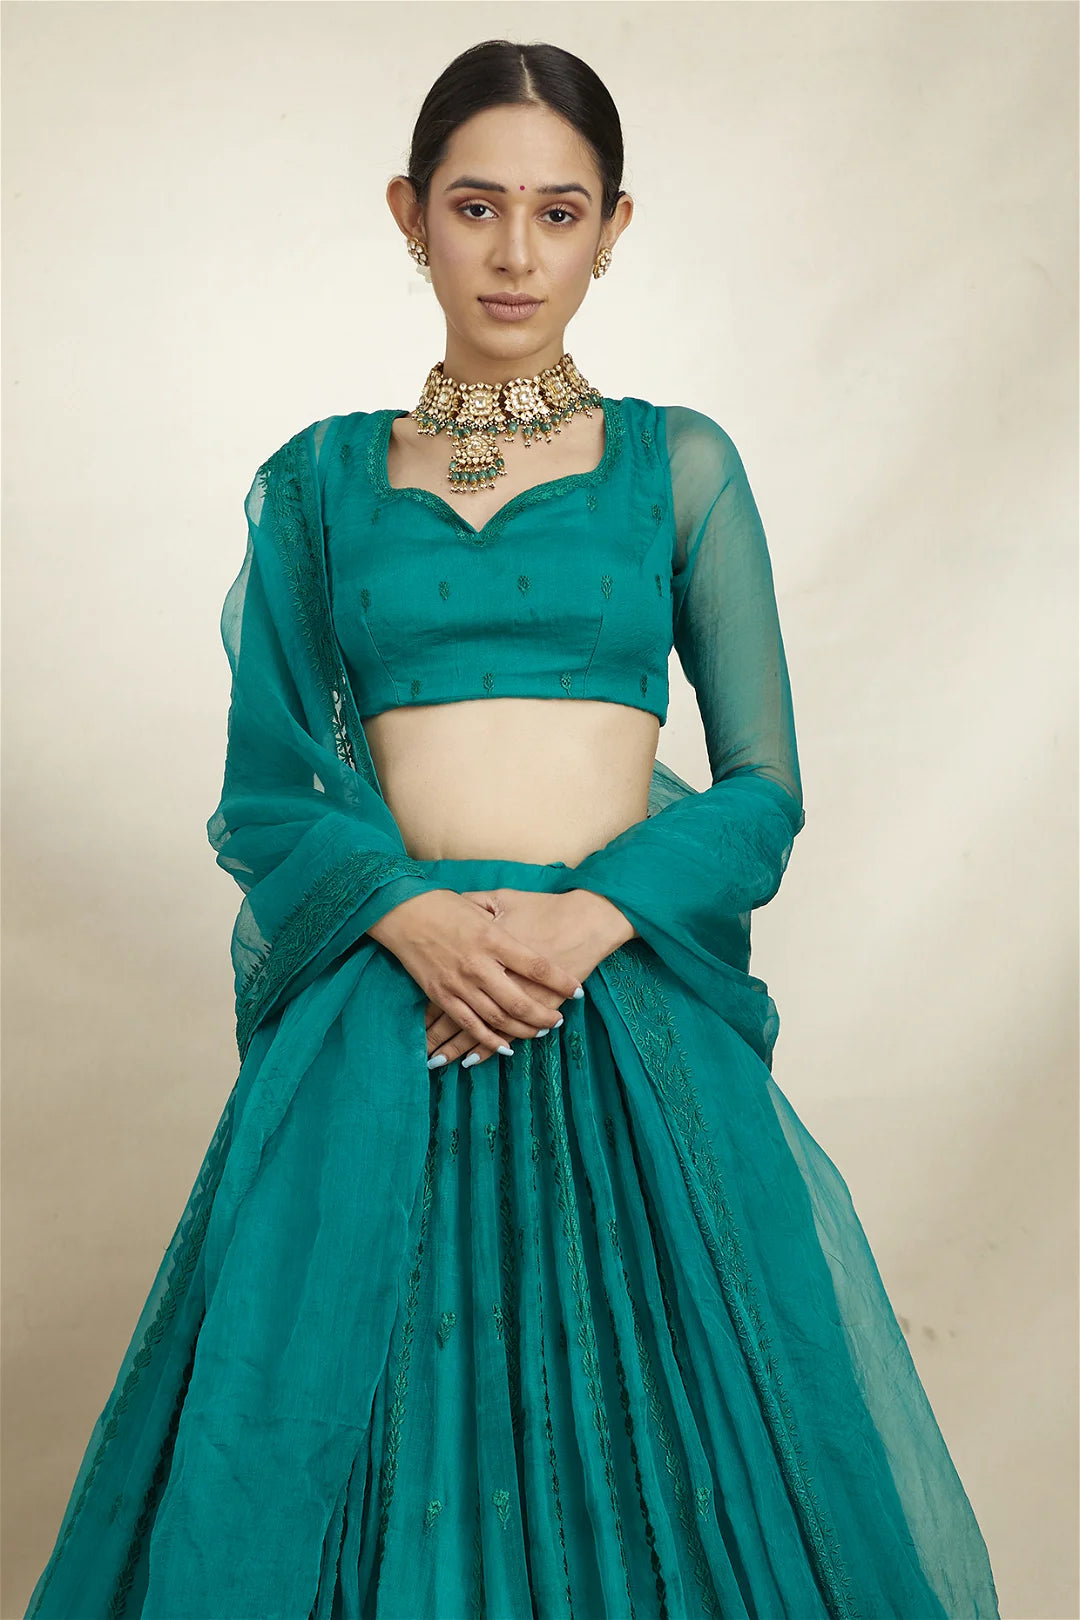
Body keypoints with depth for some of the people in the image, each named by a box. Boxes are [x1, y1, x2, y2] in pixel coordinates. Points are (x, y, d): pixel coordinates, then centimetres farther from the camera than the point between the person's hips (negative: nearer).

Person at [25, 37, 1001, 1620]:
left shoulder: (680, 463, 7)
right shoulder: (319, 480, 9)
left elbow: (764, 786, 4)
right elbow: (265, 791, 5)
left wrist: (585, 922, -13)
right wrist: (411, 915, -14)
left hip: (631, 1013, 0)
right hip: (385, 1020, 1)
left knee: (660, 1434, 5)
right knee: (364, 1419, 4)